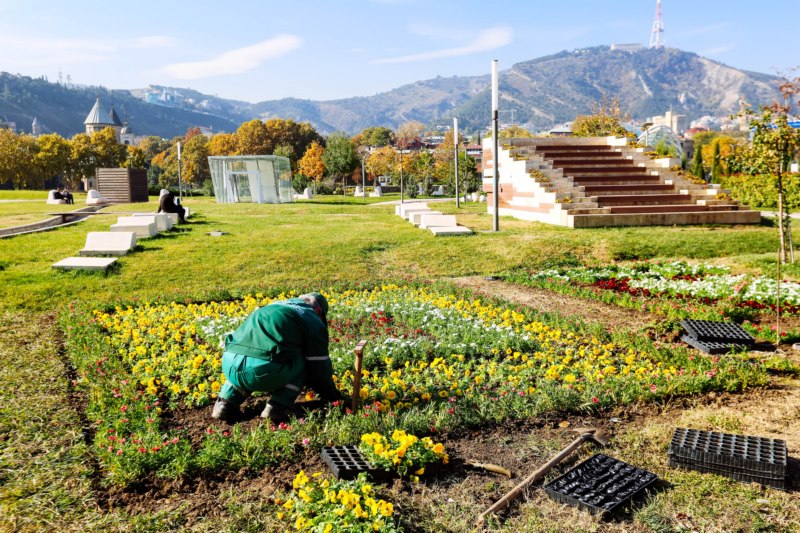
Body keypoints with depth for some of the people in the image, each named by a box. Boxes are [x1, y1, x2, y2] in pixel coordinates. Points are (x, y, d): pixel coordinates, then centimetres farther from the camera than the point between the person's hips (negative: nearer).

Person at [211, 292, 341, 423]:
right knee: (303, 362, 19)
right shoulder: (315, 323, 14)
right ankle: (278, 406, 4)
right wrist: (333, 395, 34)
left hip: (229, 365, 6)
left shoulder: (275, 306, 34)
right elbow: (320, 368, 15)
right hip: (264, 371, -6)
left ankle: (226, 401, 20)